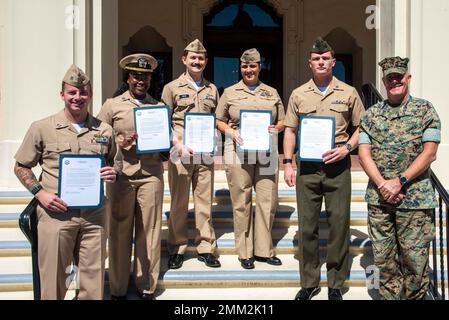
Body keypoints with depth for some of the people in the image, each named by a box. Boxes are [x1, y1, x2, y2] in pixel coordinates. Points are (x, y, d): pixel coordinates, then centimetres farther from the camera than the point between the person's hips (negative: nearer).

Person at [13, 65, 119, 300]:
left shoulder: (104, 130, 7)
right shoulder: (41, 128, 0)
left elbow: (114, 162, 20)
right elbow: (21, 167, 7)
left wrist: (113, 173, -3)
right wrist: (40, 192, -7)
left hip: (94, 214, 2)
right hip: (55, 213, -2)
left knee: (93, 278, 11)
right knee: (53, 279, 7)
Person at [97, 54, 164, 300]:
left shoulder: (159, 107, 14)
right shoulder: (112, 105, 8)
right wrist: (118, 142, -12)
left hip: (151, 175, 2)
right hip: (121, 175, -1)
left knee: (149, 231, 4)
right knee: (120, 232, 3)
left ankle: (146, 286, 18)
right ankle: (118, 289, 17)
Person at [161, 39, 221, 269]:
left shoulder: (212, 89, 15)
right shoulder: (172, 88, 4)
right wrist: (179, 145, -11)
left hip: (205, 154, 3)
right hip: (180, 153, -3)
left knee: (205, 201, 7)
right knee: (179, 202, 3)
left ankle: (205, 248, 18)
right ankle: (177, 249, 16)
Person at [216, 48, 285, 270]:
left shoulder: (272, 93, 15)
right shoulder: (230, 93, 10)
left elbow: (282, 121, 17)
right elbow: (219, 121, 11)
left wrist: (274, 129, -5)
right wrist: (231, 132, -8)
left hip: (266, 153, 2)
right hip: (238, 153, -2)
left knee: (268, 201, 4)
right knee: (241, 202, 2)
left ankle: (264, 249, 19)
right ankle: (244, 252, 14)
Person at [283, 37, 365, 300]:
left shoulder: (348, 93, 5)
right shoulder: (298, 94, 9)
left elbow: (361, 128, 9)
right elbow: (290, 130, 10)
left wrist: (347, 148, -9)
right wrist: (288, 163, 1)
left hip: (337, 166, -1)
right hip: (307, 167, 1)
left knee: (339, 224, 4)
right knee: (307, 226, 7)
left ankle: (336, 284, 20)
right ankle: (309, 283, 21)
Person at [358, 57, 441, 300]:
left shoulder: (425, 110, 2)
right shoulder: (372, 114, 9)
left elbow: (429, 153, -5)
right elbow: (364, 153, 2)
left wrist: (399, 181, -14)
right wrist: (382, 185, -11)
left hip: (415, 198, -2)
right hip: (378, 198, 3)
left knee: (415, 259, 3)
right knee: (384, 259, 10)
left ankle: (414, 296, 22)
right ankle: (390, 296, 26)